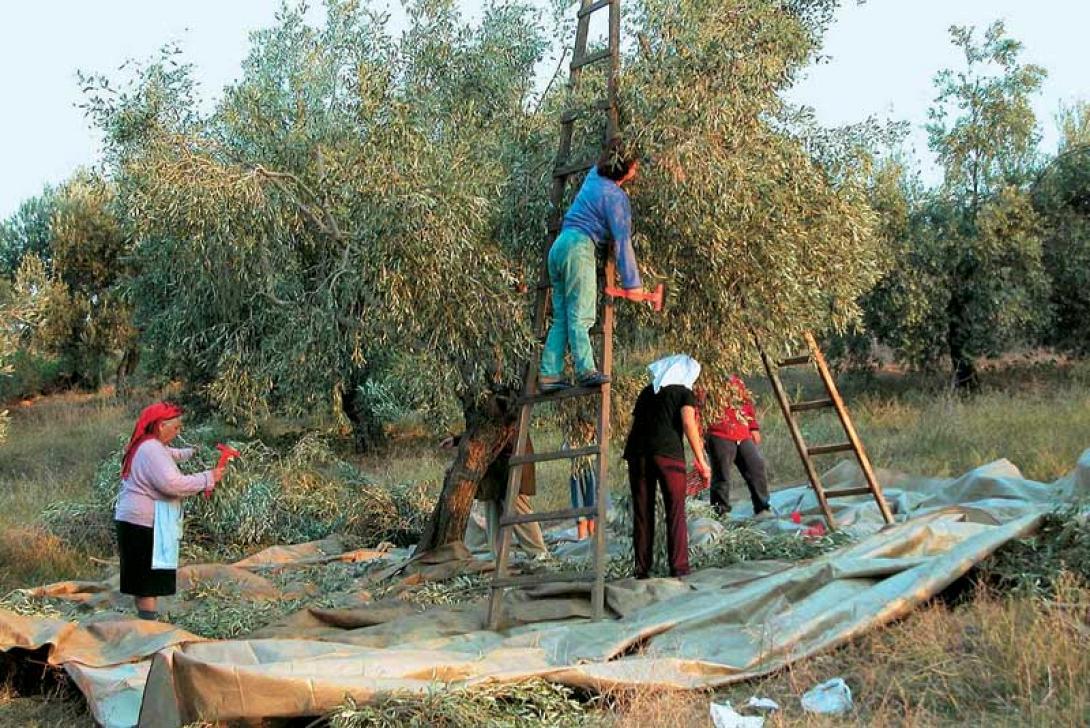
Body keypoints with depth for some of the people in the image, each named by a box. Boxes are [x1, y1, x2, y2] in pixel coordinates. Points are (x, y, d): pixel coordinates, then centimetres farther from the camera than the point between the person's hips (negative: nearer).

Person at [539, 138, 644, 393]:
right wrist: (632, 281, -7)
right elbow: (622, 240, -9)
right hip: (579, 247, -8)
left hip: (558, 246, 8)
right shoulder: (615, 196, -6)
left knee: (561, 317, 5)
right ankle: (586, 370, -19)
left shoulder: (594, 176, 14)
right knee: (580, 315, -12)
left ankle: (549, 374, 1)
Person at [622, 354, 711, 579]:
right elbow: (689, 423, -5)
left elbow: (635, 424, 17)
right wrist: (700, 460, -6)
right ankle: (679, 568, -7)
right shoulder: (684, 392, 10)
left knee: (642, 513, 6)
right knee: (676, 512, 0)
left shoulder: (647, 392, 24)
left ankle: (642, 570, 4)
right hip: (668, 451, -4)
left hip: (637, 451, 4)